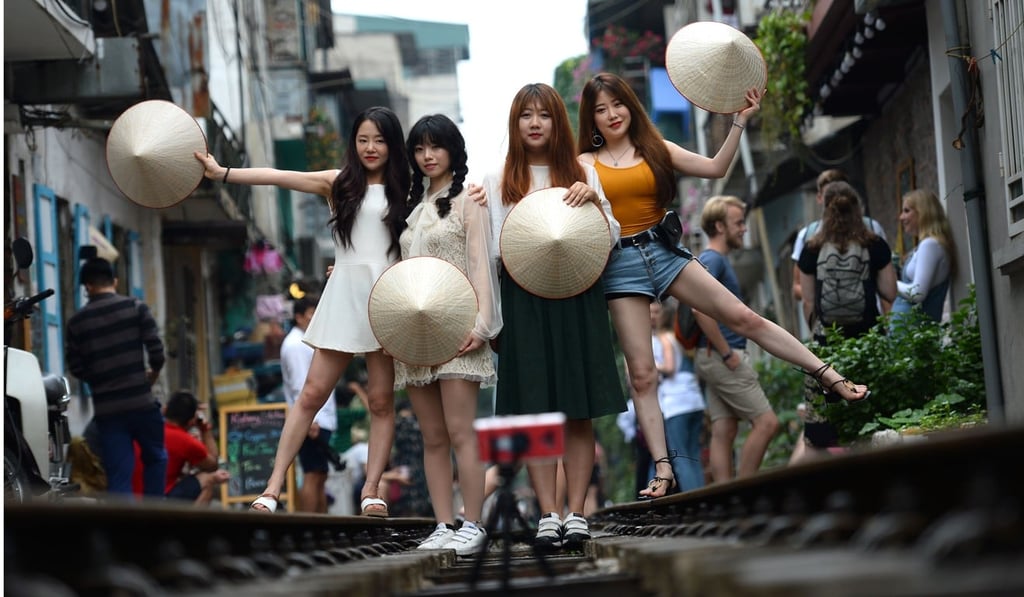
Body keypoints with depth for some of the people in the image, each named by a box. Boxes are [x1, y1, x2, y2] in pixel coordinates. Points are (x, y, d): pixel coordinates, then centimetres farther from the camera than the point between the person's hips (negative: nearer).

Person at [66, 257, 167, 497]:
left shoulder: (76, 322, 4)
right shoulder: (136, 307, -1)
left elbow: (76, 368, 3)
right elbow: (156, 351, -6)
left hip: (105, 407, 1)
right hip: (141, 400, -1)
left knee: (118, 475, 2)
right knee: (155, 458, 19)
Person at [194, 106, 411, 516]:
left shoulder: (404, 191, 8)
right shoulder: (339, 183, 7)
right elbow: (279, 177, -1)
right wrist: (223, 173, -9)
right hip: (344, 295, 1)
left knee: (381, 399, 2)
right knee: (312, 393, -1)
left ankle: (371, 492, 6)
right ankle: (274, 486, -1)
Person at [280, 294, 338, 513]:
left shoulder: (307, 343, 22)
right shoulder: (295, 345, -10)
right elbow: (299, 386, -19)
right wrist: (310, 419, -25)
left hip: (320, 420, 11)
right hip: (311, 422, -11)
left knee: (320, 478, 10)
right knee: (312, 477, -13)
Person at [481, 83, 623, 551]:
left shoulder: (582, 174, 12)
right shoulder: (497, 182, 10)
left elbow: (611, 240, 8)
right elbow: (493, 248, 8)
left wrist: (594, 201, -8)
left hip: (576, 299, 1)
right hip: (522, 300, 0)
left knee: (580, 413, -2)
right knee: (535, 412, -4)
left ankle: (576, 512, 0)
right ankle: (548, 513, -2)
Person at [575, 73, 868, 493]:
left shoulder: (655, 149, 9)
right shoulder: (584, 164, 5)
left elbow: (715, 168, 3)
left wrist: (739, 121, -3)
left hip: (663, 251, 1)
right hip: (620, 265, -1)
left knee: (744, 318, -6)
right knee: (642, 374, -3)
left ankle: (830, 377, 1)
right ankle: (663, 470, -1)